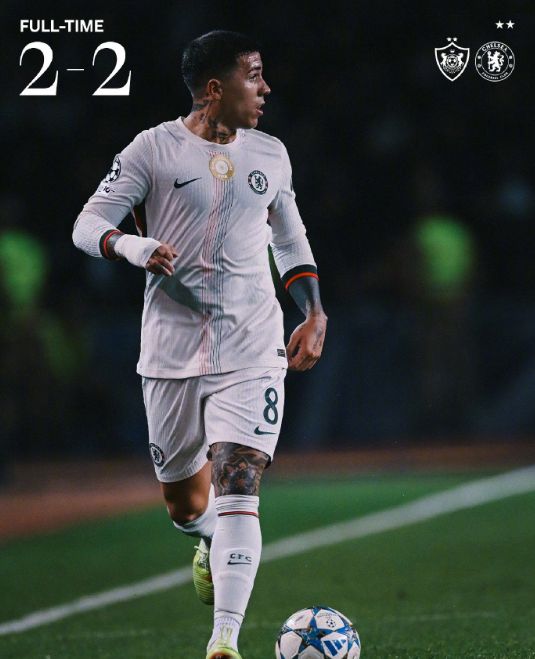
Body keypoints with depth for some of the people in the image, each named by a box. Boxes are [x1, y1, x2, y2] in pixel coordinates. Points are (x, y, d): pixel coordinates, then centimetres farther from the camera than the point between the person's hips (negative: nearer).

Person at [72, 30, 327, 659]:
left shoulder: (271, 155, 10)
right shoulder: (154, 149, -2)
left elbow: (290, 240, 23)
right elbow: (88, 224, -3)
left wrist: (314, 315, 11)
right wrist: (131, 246, -25)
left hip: (251, 352, 1)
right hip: (172, 348, -1)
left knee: (237, 493, -15)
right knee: (182, 499, 11)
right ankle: (209, 543, 48)